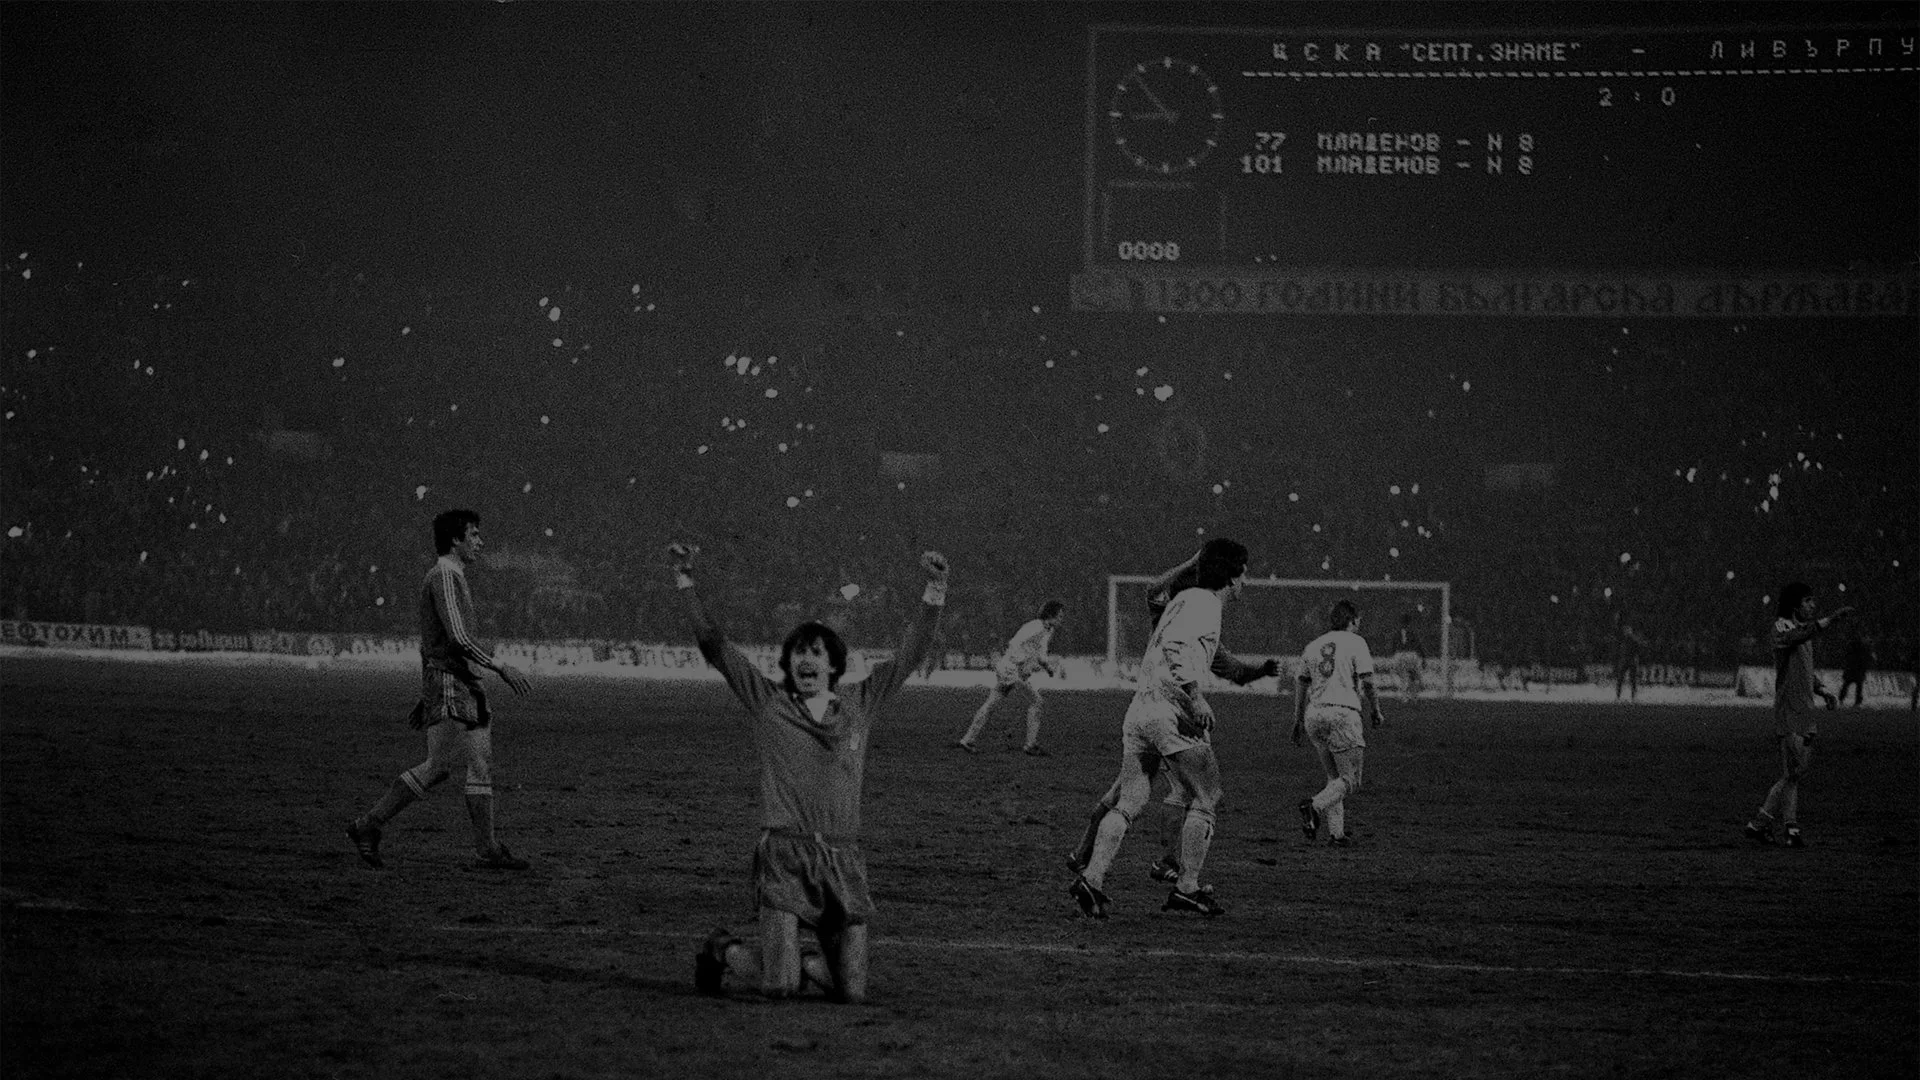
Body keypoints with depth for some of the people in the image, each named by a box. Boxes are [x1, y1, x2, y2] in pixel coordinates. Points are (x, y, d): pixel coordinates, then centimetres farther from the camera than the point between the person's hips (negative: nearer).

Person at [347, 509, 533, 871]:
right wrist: (501, 668, -20)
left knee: (481, 766, 4)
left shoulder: (454, 578, 19)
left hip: (466, 687, 10)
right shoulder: (444, 577, -12)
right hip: (449, 682, -10)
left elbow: (427, 644, 23)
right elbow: (458, 637, -22)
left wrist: (426, 696, 24)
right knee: (437, 767, -8)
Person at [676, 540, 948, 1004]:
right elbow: (713, 643, 4)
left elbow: (913, 651, 11)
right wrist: (686, 583, -3)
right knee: (778, 987, -11)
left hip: (842, 860, 3)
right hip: (783, 854, -3)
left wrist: (935, 590, 2)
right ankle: (724, 950, 21)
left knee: (851, 991, 1)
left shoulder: (860, 703, 12)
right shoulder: (767, 702, 7)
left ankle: (807, 964, 35)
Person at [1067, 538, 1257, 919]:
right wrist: (1196, 698, -23)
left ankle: (1092, 877, -7)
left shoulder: (1183, 599, 21)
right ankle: (1187, 887, 2)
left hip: (1139, 708, 9)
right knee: (1202, 801, 3)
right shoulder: (1203, 604, -6)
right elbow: (1176, 646, -22)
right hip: (1172, 712, -9)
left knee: (1128, 802, 5)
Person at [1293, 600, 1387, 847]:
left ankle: (1335, 832, 4)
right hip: (1343, 712, -6)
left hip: (1314, 715, 6)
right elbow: (1366, 682, -5)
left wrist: (1298, 722, 21)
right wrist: (1376, 712, 7)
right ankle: (1314, 806, -27)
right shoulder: (1355, 642, 1)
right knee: (1350, 780, -3)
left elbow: (1302, 686, 17)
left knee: (1334, 778, 15)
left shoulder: (1312, 647, 17)